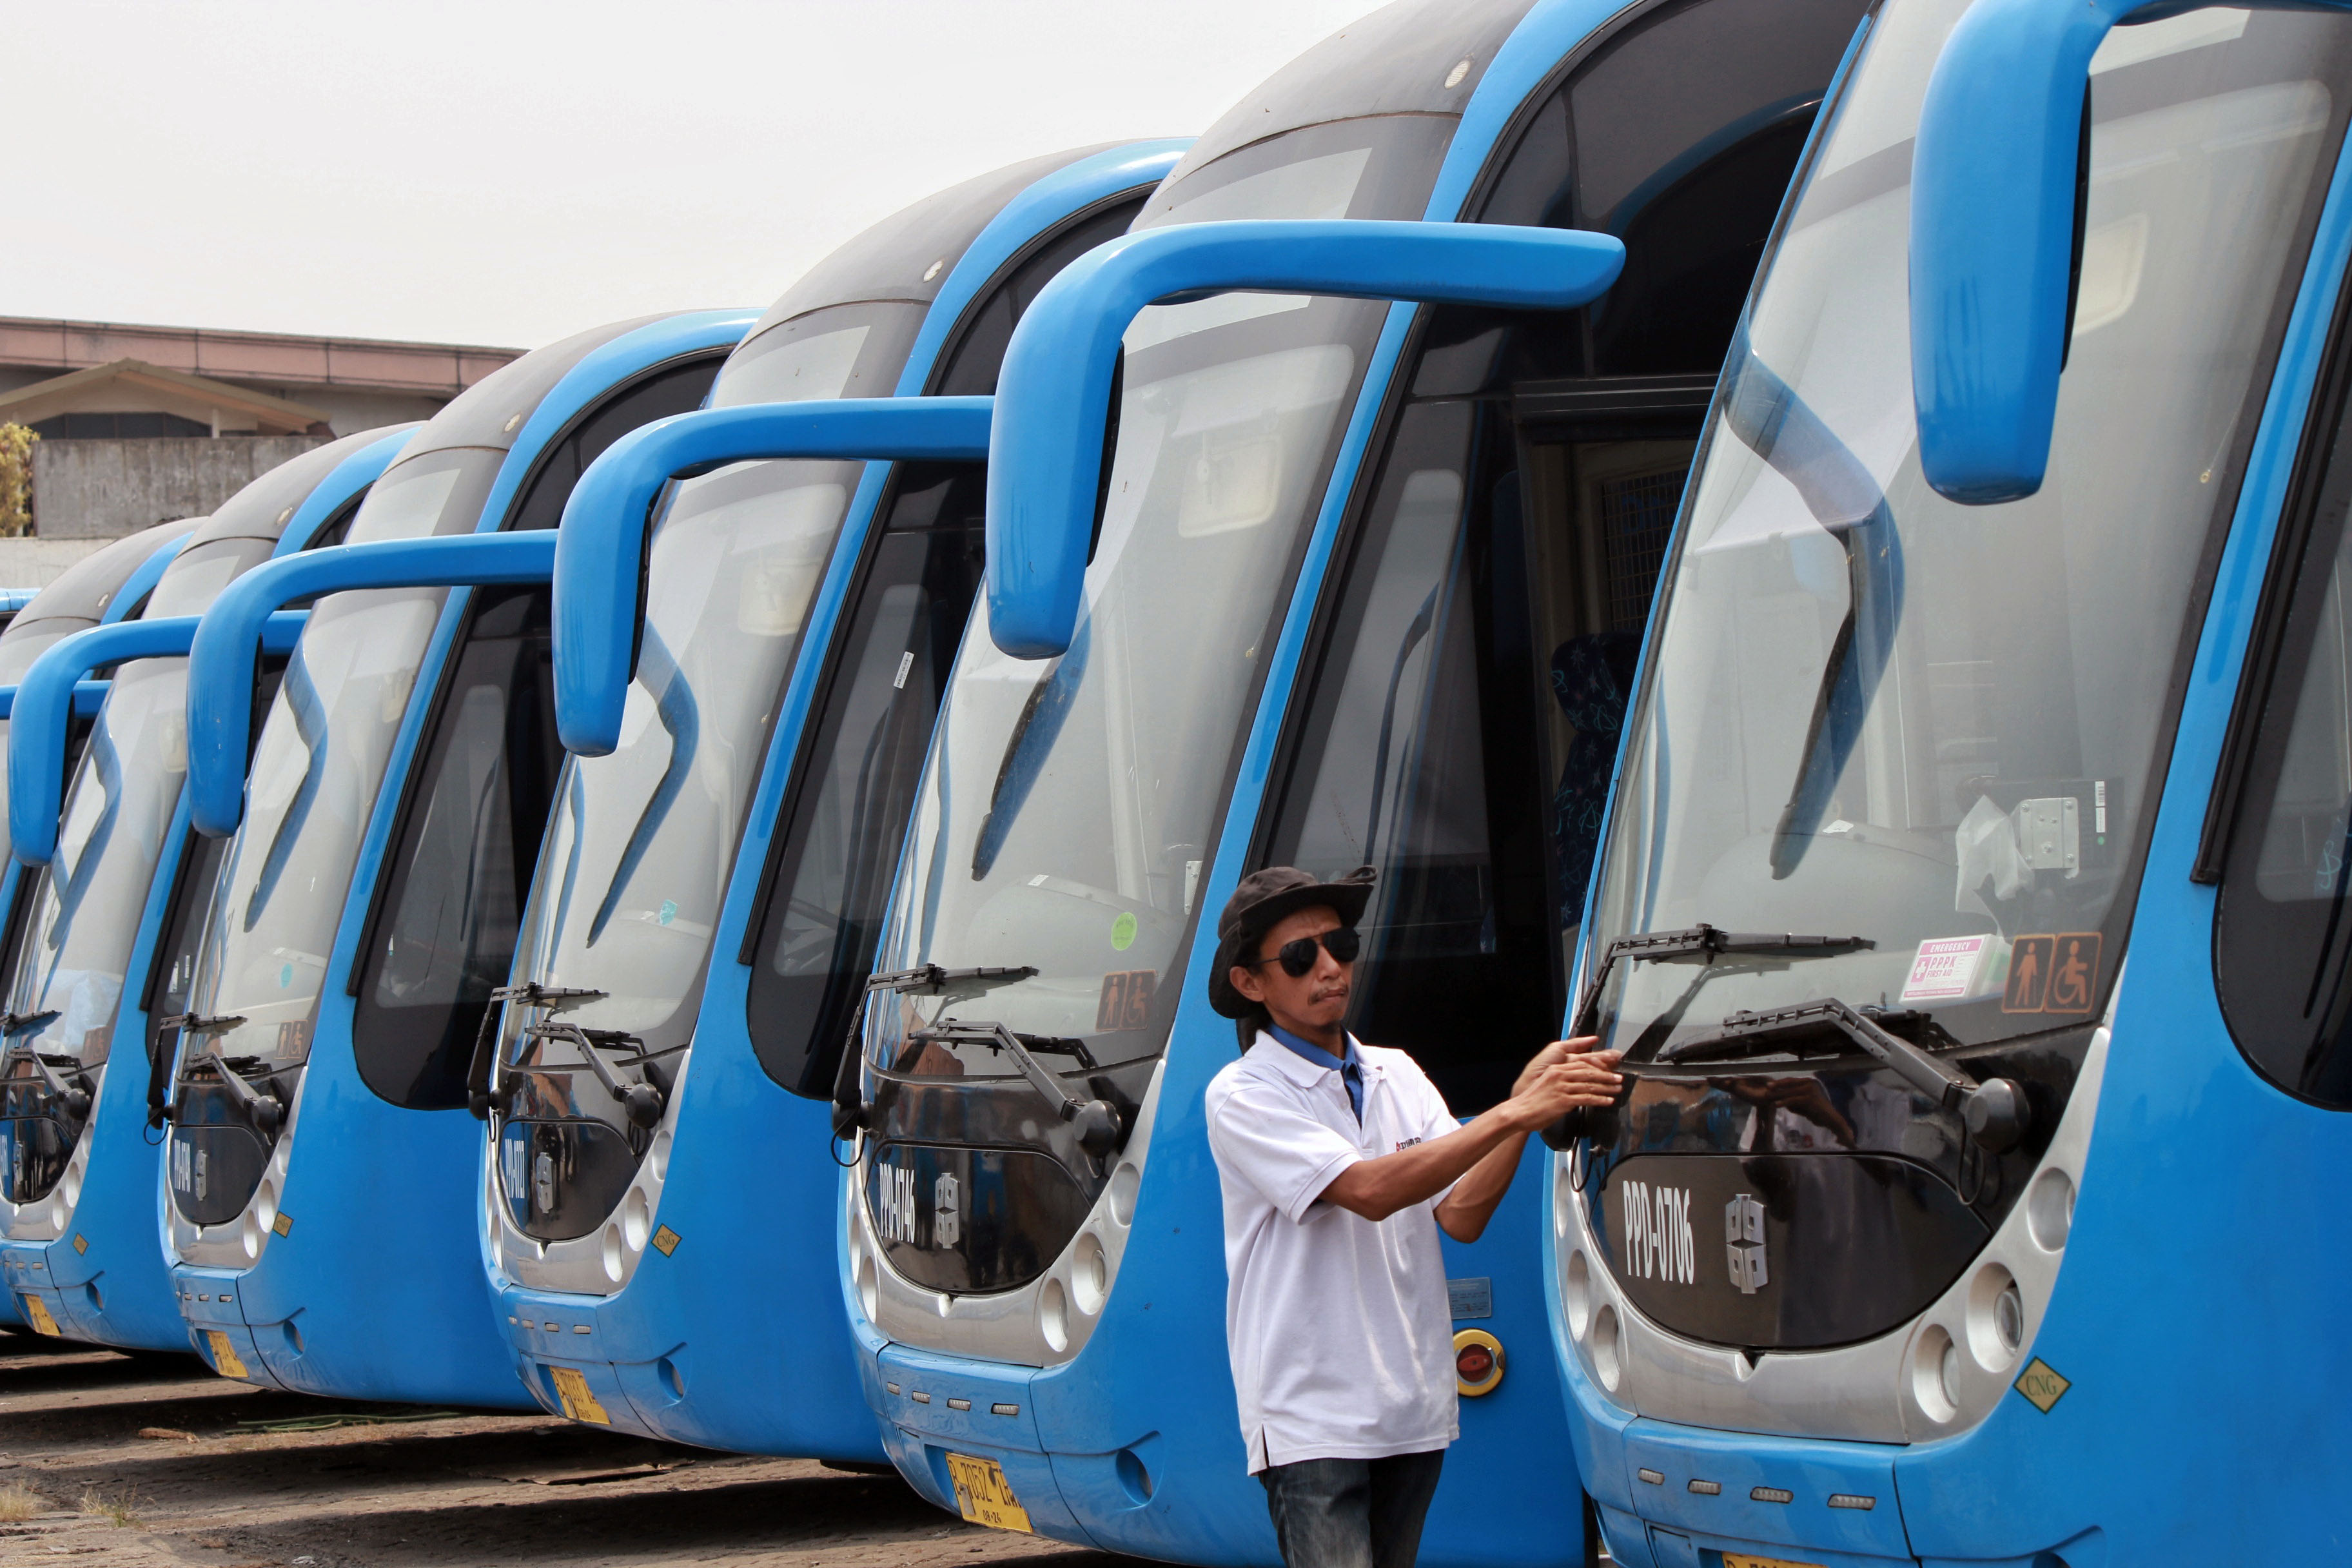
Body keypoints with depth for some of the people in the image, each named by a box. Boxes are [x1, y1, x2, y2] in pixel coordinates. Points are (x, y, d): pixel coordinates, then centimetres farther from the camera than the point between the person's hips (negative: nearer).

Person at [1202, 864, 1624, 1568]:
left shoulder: (1397, 1075, 11)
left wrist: (1533, 1097, -13)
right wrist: (1513, 1114, -23)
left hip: (1414, 1410, 6)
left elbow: (1460, 1214, 0)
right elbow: (1369, 1191, -21)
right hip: (1311, 1419, -6)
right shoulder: (1242, 1097, -8)